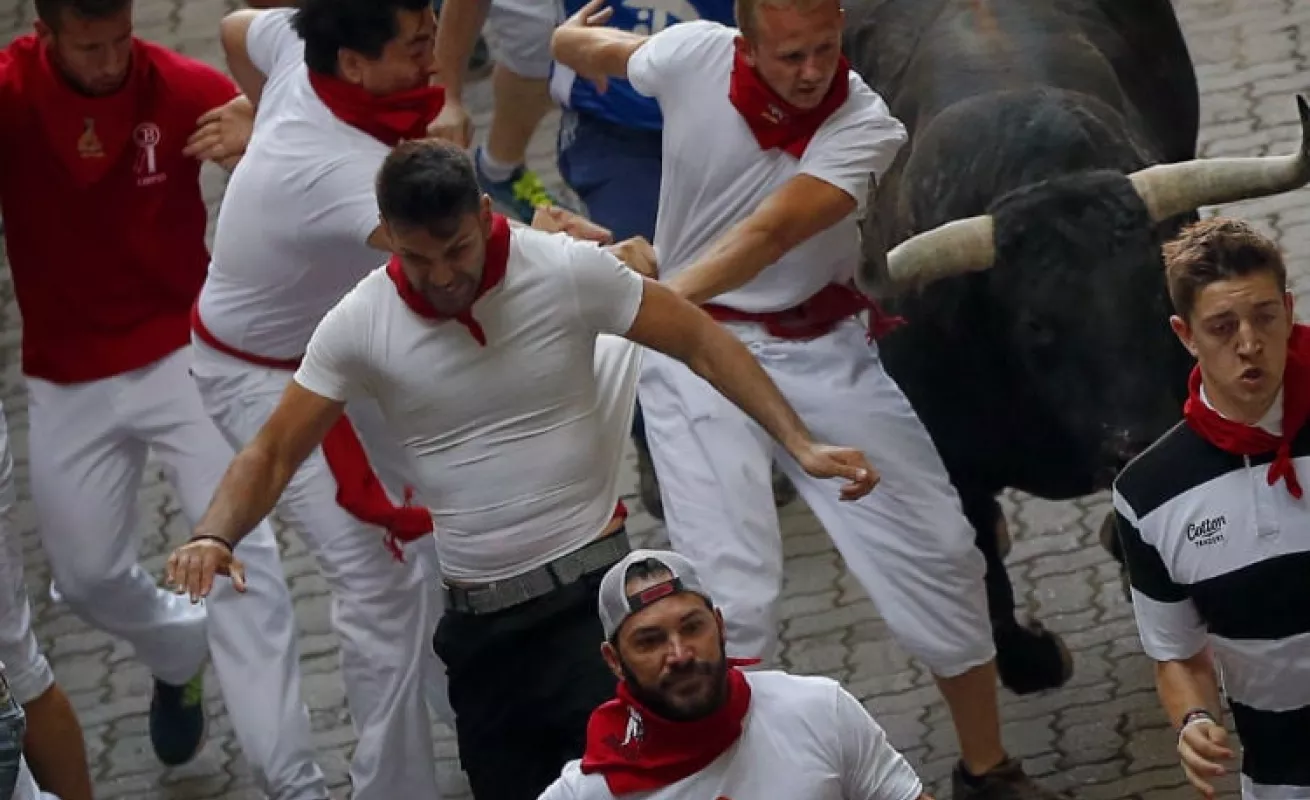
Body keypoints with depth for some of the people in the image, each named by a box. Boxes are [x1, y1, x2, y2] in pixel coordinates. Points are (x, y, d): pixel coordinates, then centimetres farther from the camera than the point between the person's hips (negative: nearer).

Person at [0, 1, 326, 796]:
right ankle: (182, 650, 48)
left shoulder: (184, 88, -14)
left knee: (239, 549, -12)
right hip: (68, 379, 2)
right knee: (87, 574, 13)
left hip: (184, 355, -2)